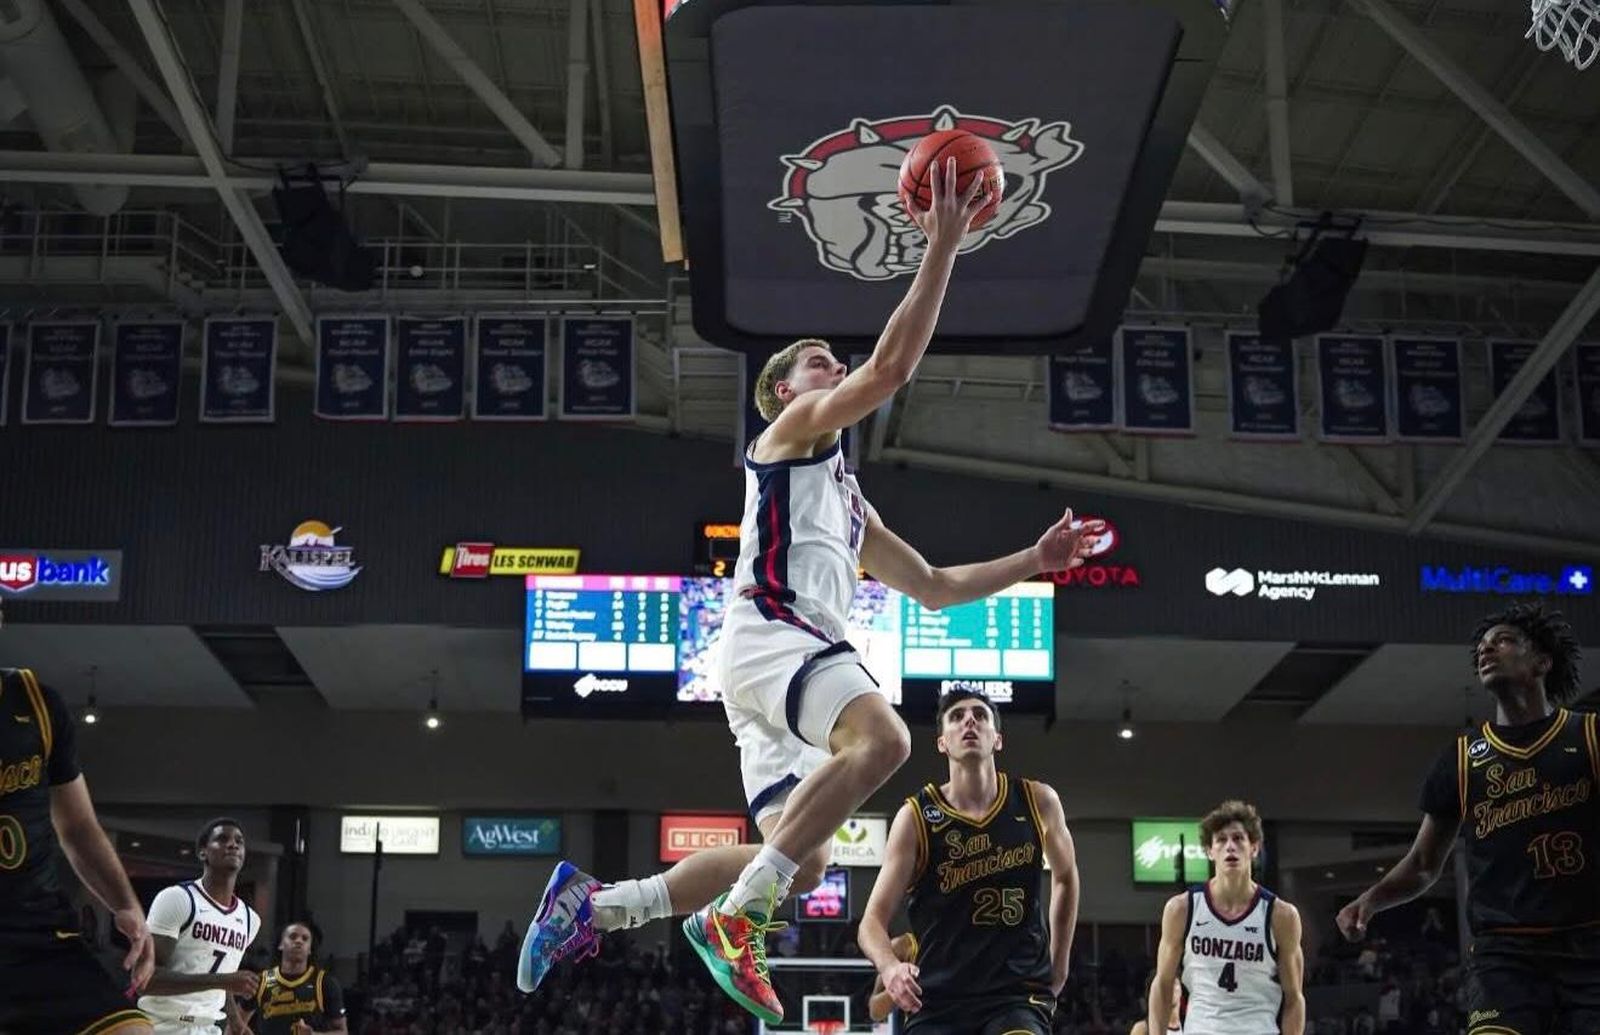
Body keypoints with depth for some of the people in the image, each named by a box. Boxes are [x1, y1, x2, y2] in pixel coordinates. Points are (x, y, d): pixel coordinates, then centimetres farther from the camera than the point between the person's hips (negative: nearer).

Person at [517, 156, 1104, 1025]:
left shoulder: (849, 502, 34)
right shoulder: (792, 430, 10)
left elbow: (935, 587, 35)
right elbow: (891, 367, -6)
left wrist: (1032, 561, 27)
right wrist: (942, 248, -6)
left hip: (797, 652, 9)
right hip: (769, 630, -9)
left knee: (798, 864, 3)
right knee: (882, 738, -34)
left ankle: (591, 904, 6)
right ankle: (734, 913, -31)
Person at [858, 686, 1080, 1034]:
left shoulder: (1038, 803, 1)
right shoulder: (916, 816, -5)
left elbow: (1065, 877, 22)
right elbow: (873, 920, -6)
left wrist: (1058, 969, 20)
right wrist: (889, 966, -28)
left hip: (1019, 992, 0)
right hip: (937, 999, 0)